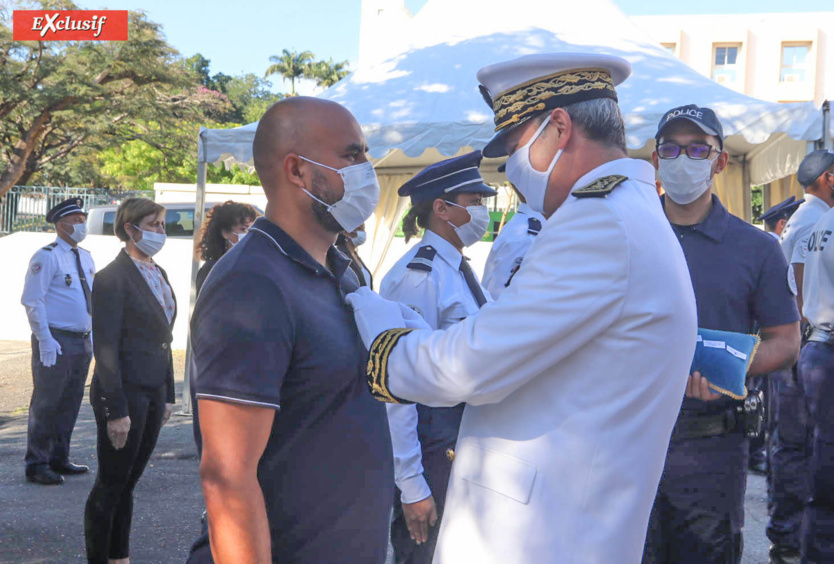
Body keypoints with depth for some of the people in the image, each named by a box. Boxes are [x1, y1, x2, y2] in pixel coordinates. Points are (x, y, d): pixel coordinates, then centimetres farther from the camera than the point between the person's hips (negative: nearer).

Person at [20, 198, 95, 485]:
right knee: (46, 404, -3)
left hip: (82, 342, 8)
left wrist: (92, 336, 15)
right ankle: (36, 464, 6)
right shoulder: (46, 257, -9)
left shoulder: (86, 258, 15)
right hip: (55, 342, -7)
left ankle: (58, 459, 24)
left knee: (70, 403, 13)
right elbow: (32, 301, -13)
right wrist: (45, 340, -18)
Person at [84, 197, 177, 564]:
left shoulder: (158, 274, 13)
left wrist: (168, 395, 16)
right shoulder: (112, 278, -13)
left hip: (153, 394, 8)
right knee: (111, 485, 1)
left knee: (128, 482, 14)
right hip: (125, 393, -8)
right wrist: (116, 410, -19)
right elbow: (105, 348, -16)